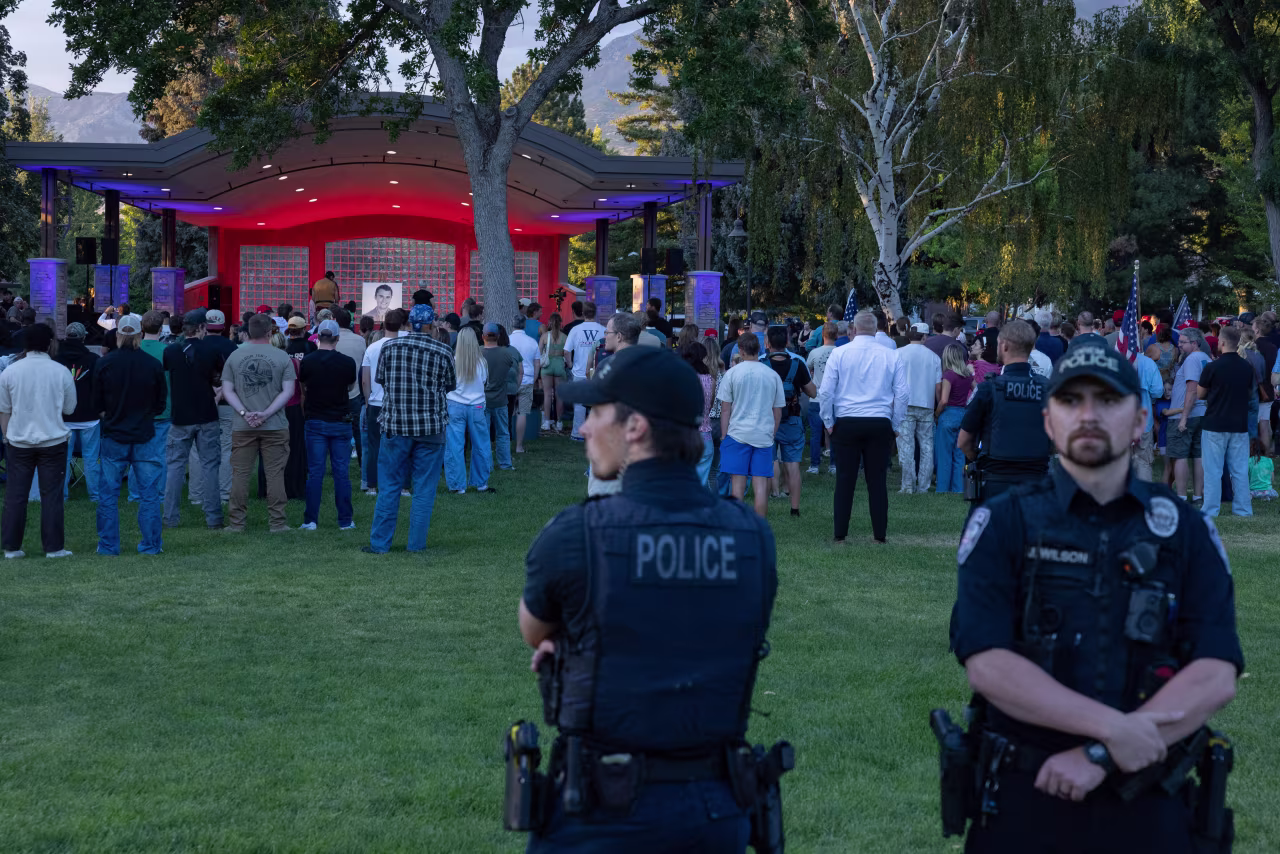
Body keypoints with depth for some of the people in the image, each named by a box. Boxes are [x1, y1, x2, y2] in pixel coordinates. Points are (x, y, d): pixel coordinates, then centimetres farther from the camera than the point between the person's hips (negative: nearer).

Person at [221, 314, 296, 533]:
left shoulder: (234, 356, 3)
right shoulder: (282, 357, -2)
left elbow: (227, 389, 1)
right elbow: (288, 390, -6)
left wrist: (244, 413, -5)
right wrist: (266, 413, -8)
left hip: (242, 426, 1)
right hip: (275, 425, -1)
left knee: (240, 474, 6)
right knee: (275, 474, 4)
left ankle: (236, 523, 9)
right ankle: (277, 522, 6)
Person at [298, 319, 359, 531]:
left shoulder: (307, 361, -6)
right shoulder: (347, 362, -6)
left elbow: (303, 387, 10)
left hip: (315, 421, 0)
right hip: (340, 421, 0)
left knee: (315, 472, 3)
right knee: (342, 473, 4)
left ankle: (310, 520, 3)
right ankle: (345, 521, 7)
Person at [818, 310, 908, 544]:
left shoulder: (839, 354, -1)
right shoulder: (891, 356, 1)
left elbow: (825, 392, -3)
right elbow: (903, 394, 2)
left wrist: (829, 422, 7)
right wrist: (895, 426, 12)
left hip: (846, 423, -1)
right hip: (880, 424, 1)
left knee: (845, 481, 4)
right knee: (877, 481, 6)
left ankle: (840, 535, 6)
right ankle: (880, 535, 9)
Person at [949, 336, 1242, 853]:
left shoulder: (1187, 532, 3)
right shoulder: (1002, 523, -1)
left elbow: (1215, 677, -7)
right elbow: (986, 664, -13)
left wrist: (1100, 757, -17)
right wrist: (1114, 729, -20)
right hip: (1024, 798, -1)